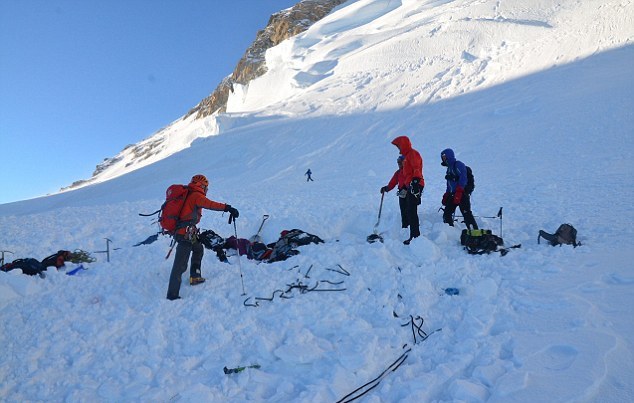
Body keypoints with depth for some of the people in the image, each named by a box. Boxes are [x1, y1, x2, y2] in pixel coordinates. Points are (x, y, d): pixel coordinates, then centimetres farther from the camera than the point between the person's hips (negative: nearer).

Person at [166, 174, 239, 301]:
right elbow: (209, 204, -29)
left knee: (198, 248, 29)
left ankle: (194, 277, 34)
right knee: (180, 265, -7)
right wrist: (227, 208, -37)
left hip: (178, 229, 10)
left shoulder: (186, 194, 15)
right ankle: (172, 295, -4)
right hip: (186, 234, -10)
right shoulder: (196, 195, -10)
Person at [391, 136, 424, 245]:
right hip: (410, 186, 11)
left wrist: (415, 180, -32)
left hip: (414, 186, -11)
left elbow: (417, 168, -21)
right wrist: (405, 186, 29)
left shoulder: (412, 154, -7)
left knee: (412, 212, -12)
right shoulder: (407, 156, 24)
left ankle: (415, 236, -11)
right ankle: (414, 234, 19)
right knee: (408, 211, 12)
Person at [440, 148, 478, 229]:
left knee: (466, 214, -14)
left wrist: (458, 192, -25)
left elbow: (463, 179, -18)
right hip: (452, 195, 9)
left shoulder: (458, 164, -5)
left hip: (462, 194, -9)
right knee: (447, 214, 5)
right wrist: (446, 195, 20)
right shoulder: (449, 168, 22)